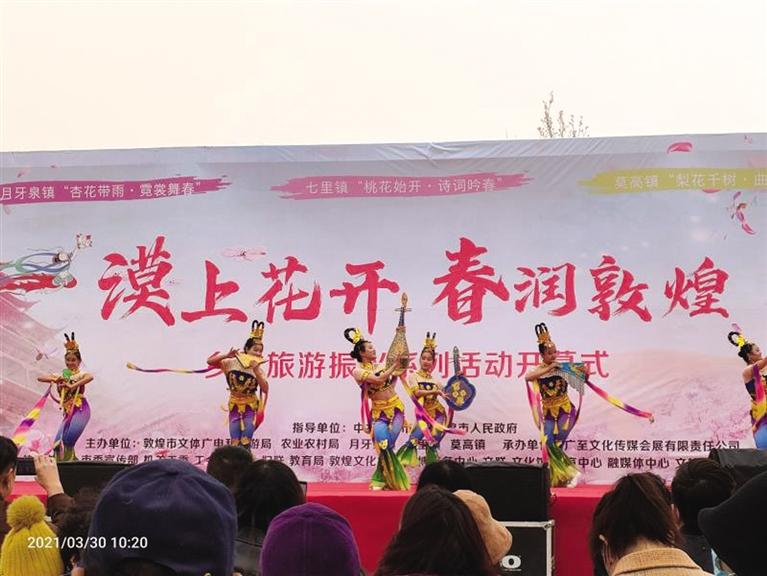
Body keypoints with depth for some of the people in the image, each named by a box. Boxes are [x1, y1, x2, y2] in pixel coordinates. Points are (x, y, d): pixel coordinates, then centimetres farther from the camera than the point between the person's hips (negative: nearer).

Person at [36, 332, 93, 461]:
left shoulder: (81, 375, 1)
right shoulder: (61, 376, 16)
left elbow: (90, 377, -24)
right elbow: (40, 378, 12)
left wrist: (72, 386, -25)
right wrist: (54, 379, -6)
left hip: (81, 410, -6)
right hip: (68, 412, 6)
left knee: (68, 438, -23)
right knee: (59, 441, -2)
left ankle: (70, 459, -11)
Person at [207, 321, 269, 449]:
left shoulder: (258, 369, -7)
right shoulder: (231, 363, -7)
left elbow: (265, 389, -18)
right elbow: (210, 361, -7)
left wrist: (255, 371, -27)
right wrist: (226, 355, -22)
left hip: (250, 407, -1)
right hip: (234, 406, 1)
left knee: (246, 442, -3)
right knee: (235, 442, 1)